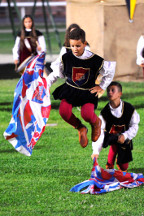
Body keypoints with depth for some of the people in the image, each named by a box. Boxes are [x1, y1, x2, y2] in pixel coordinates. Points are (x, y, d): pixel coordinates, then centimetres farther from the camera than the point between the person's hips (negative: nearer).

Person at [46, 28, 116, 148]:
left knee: (87, 114, -29)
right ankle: (81, 129, 6)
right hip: (70, 90, 2)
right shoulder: (66, 58, -7)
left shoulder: (95, 60, -12)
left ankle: (96, 122, 14)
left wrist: (102, 86, 6)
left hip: (88, 92, -2)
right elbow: (56, 74, 7)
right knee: (64, 111, -26)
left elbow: (110, 72, 6)